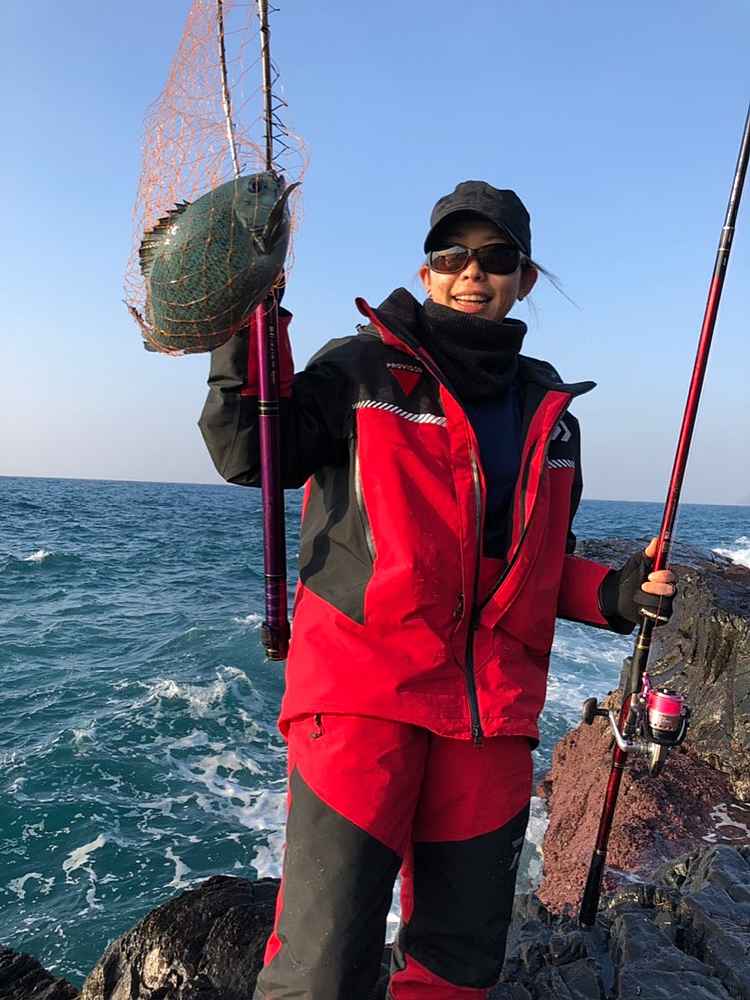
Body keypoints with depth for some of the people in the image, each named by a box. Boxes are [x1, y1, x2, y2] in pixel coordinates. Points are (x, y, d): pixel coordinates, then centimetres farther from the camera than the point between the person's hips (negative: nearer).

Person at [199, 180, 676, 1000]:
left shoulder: (550, 411, 16)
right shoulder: (365, 369, 2)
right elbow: (248, 453, -8)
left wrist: (613, 594, 3)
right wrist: (244, 321, -15)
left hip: (494, 710, 5)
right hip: (364, 688, -4)